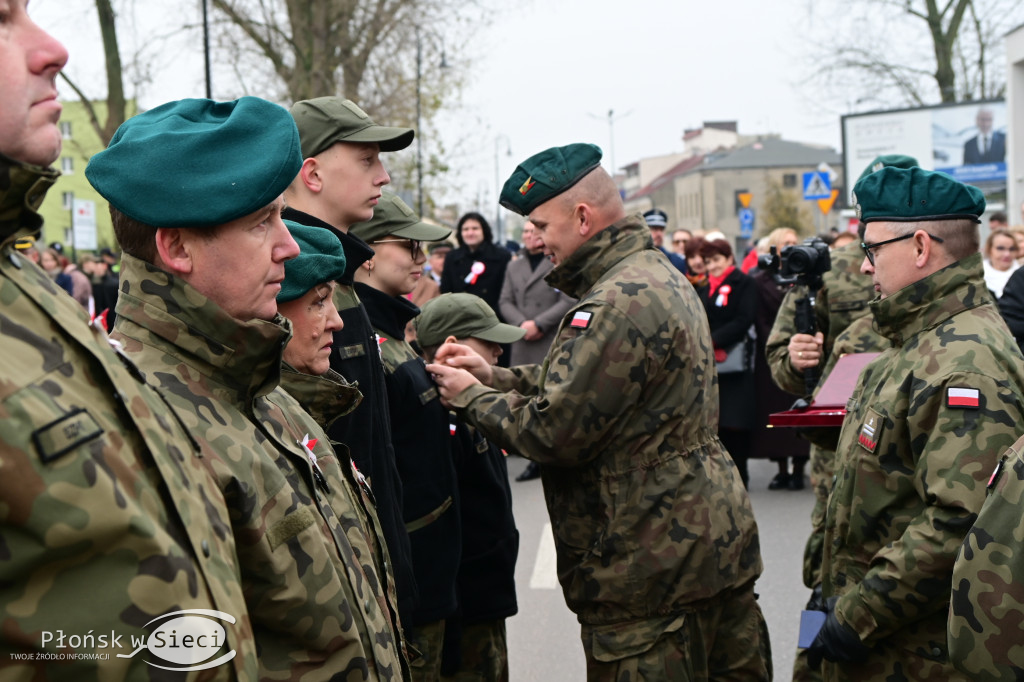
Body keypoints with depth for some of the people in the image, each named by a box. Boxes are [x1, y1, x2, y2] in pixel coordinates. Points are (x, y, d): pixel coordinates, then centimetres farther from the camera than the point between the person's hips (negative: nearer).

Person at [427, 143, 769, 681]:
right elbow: (579, 380, 16)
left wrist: (471, 398, -6)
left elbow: (553, 431, -21)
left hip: (652, 568, -10)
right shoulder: (662, 277, 12)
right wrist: (494, 376, 8)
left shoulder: (616, 306, -22)